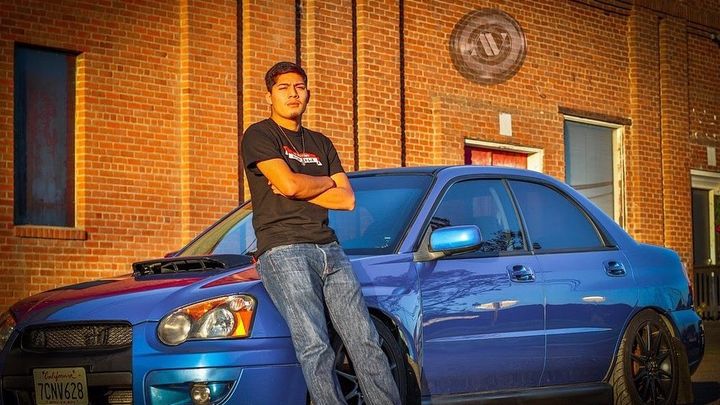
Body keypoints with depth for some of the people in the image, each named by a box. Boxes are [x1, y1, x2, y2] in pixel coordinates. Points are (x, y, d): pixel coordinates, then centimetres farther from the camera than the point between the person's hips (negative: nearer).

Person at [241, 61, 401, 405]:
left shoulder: (321, 144, 23)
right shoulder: (259, 135, 5)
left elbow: (347, 200, 11)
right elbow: (290, 184, -11)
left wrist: (299, 189, -1)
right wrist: (325, 182, 8)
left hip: (329, 248, 6)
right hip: (283, 250, -6)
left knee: (365, 341, -3)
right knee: (315, 346, -19)